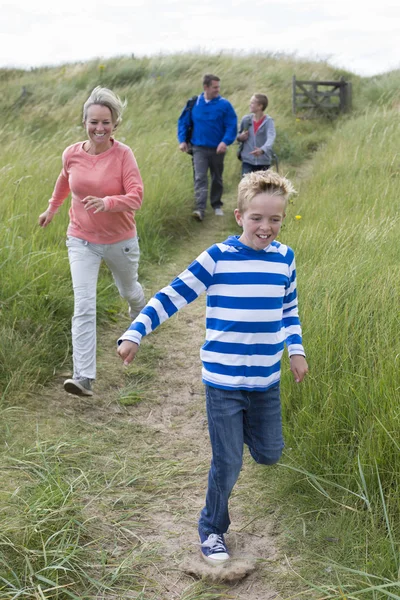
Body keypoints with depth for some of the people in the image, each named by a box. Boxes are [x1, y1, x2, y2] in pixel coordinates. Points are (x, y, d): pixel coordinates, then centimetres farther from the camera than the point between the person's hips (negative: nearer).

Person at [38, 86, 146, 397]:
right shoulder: (72, 154, -8)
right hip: (82, 240, 1)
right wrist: (52, 208, 26)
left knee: (128, 290, 26)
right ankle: (83, 378, -15)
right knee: (84, 307, -11)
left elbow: (136, 196, -24)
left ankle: (140, 314, 64)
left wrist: (106, 202, -41)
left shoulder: (123, 154, -17)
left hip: (120, 240, -1)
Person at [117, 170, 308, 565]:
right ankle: (212, 530, 24)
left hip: (267, 382, 4)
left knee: (269, 455, 12)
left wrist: (296, 350, 10)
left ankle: (245, 429, 45)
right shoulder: (217, 258, -12)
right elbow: (173, 296, -10)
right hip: (223, 381, -4)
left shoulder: (285, 258, 2)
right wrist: (135, 333, -17)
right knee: (228, 463, 1)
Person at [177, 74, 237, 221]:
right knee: (200, 178, -13)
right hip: (199, 148, 0)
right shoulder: (194, 103, -1)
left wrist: (225, 142, -22)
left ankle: (217, 205, 31)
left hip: (217, 149, 0)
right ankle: (200, 209, -21)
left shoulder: (225, 104, -6)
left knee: (217, 178, 14)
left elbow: (232, 126, -8)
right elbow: (183, 122, 7)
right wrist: (182, 140, -3)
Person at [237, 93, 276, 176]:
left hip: (263, 161, -2)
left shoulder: (268, 121, -9)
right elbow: (239, 136, 17)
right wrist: (240, 137, -8)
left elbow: (271, 138, -26)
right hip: (247, 161, 2)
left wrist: (262, 150, -45)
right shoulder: (246, 119, 2)